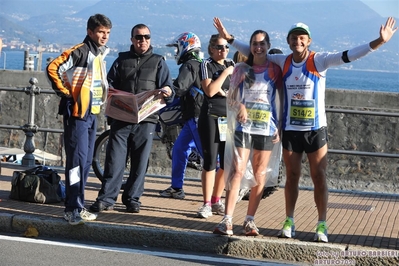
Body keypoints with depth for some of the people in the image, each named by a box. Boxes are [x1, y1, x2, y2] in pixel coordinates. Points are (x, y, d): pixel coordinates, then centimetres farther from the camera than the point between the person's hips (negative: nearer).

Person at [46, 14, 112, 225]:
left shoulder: (100, 54, 15)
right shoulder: (80, 51, -12)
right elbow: (53, 68, -19)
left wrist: (101, 99, 14)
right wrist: (65, 93, -14)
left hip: (92, 114, 9)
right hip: (77, 113, -9)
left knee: (86, 162, 11)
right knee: (77, 160, -10)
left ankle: (77, 205, 18)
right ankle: (72, 209, -8)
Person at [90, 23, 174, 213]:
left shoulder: (158, 62, 12)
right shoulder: (122, 60, 15)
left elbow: (169, 91, 6)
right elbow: (110, 82, 13)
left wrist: (167, 92, -18)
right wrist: (110, 91, -10)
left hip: (145, 120, 0)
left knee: (140, 162, 3)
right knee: (114, 159, -3)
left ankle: (132, 199, 13)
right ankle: (106, 198, 2)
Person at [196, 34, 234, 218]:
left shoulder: (232, 65, 14)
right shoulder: (207, 65, -3)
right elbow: (210, 90, -15)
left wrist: (225, 92, -1)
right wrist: (225, 73, -12)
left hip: (230, 118, 5)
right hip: (211, 118, -5)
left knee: (227, 163, 5)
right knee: (210, 162, -6)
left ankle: (216, 201, 19)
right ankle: (207, 204, -1)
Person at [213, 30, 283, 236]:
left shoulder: (274, 70, 8)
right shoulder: (241, 69, 9)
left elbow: (279, 101, 9)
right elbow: (232, 96, 9)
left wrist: (278, 127, 2)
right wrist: (240, 106, -12)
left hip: (266, 128, 1)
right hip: (243, 126, -1)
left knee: (260, 174, 3)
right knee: (237, 170, -11)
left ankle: (250, 220, 11)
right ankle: (227, 220, -14)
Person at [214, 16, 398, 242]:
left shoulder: (319, 60, -8)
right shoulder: (282, 62, 2)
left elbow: (348, 55, -17)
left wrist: (378, 42, -28)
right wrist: (229, 38, 8)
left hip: (316, 130, -2)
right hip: (290, 130, 3)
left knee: (319, 177, 0)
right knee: (292, 177, 8)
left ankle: (322, 225, 5)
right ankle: (289, 222, 16)